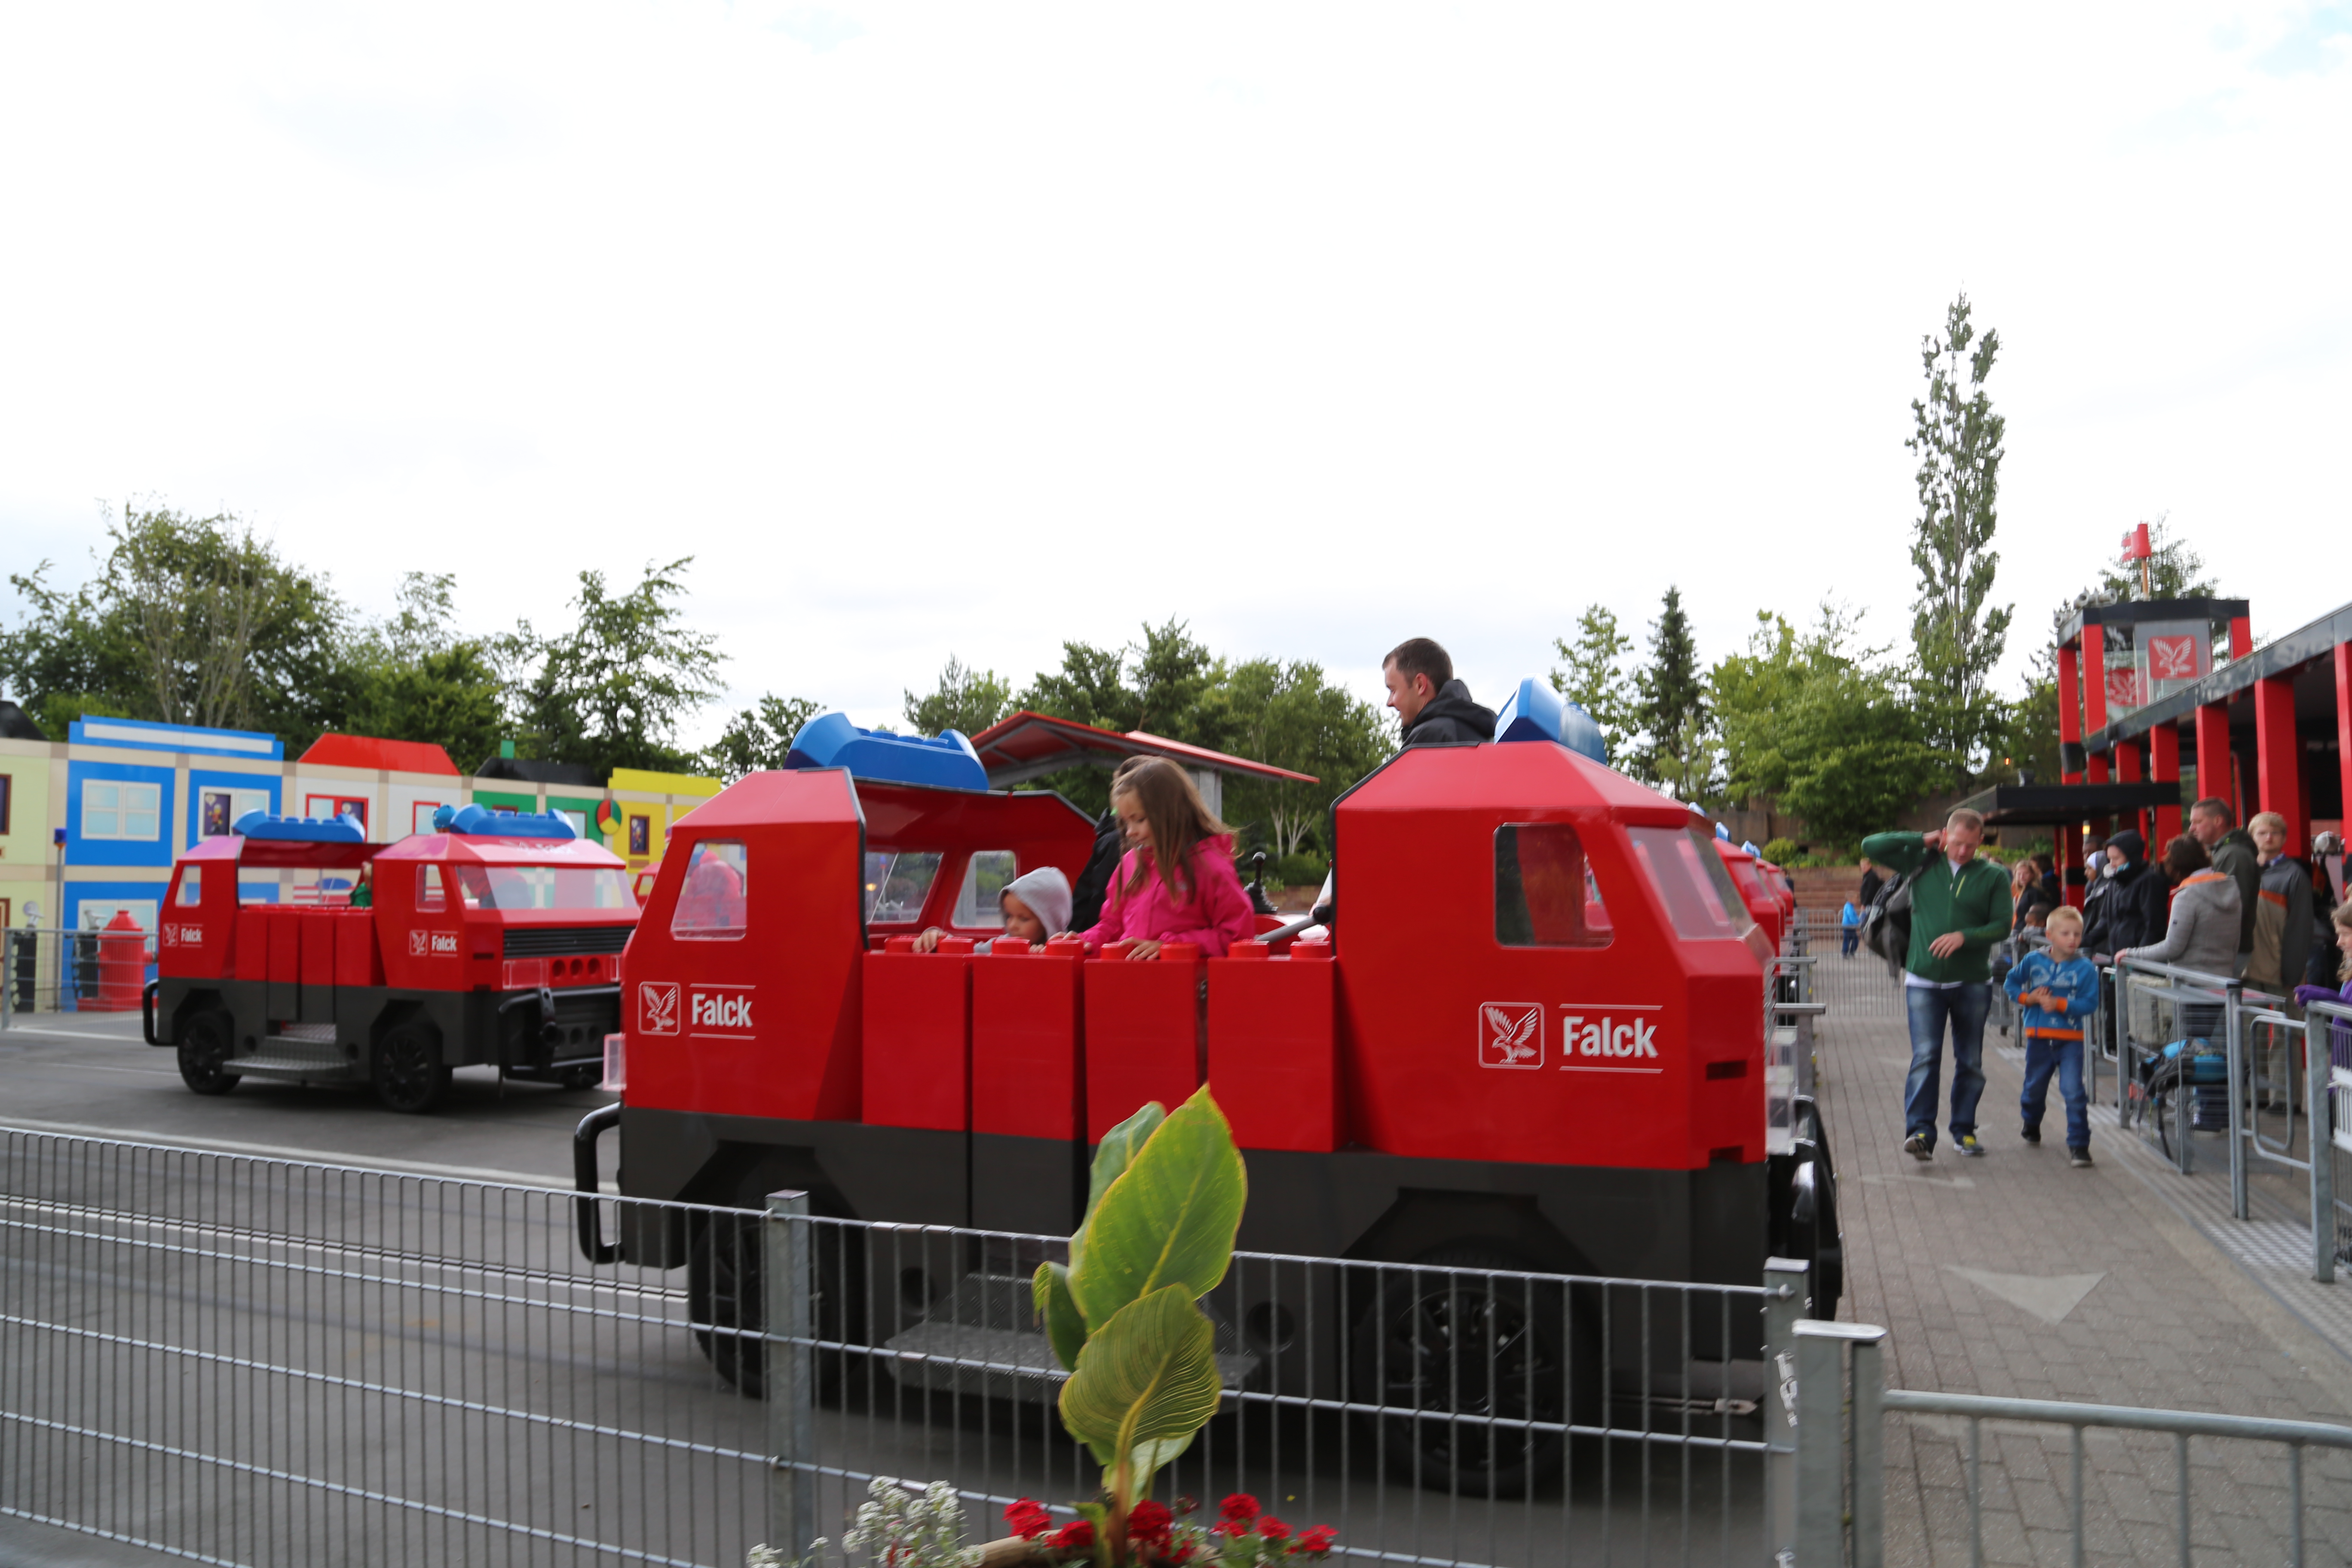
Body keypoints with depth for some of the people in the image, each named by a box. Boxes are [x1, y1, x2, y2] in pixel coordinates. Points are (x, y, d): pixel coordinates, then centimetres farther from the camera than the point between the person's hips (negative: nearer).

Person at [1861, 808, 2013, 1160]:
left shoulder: (1994, 877, 3)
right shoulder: (1922, 863, 5)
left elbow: (2002, 926, -2)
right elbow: (1871, 846, 1)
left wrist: (1964, 936, -18)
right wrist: (1922, 840, -2)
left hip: (1972, 982, 1)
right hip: (1924, 981, -1)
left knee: (1970, 1062, 8)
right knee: (1925, 1056, -11)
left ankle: (1964, 1130, 20)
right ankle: (1920, 1131, -15)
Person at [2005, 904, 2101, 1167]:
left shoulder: (2086, 968, -7)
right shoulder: (2033, 961, -1)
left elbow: (2090, 1004, -12)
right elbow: (2010, 984, 10)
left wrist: (2059, 1004, -21)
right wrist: (2028, 998, -7)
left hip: (2070, 1039, -3)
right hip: (2038, 1037, 3)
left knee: (2073, 1091, -11)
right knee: (2034, 1087, 19)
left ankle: (2079, 1145, -3)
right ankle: (2030, 1125, 46)